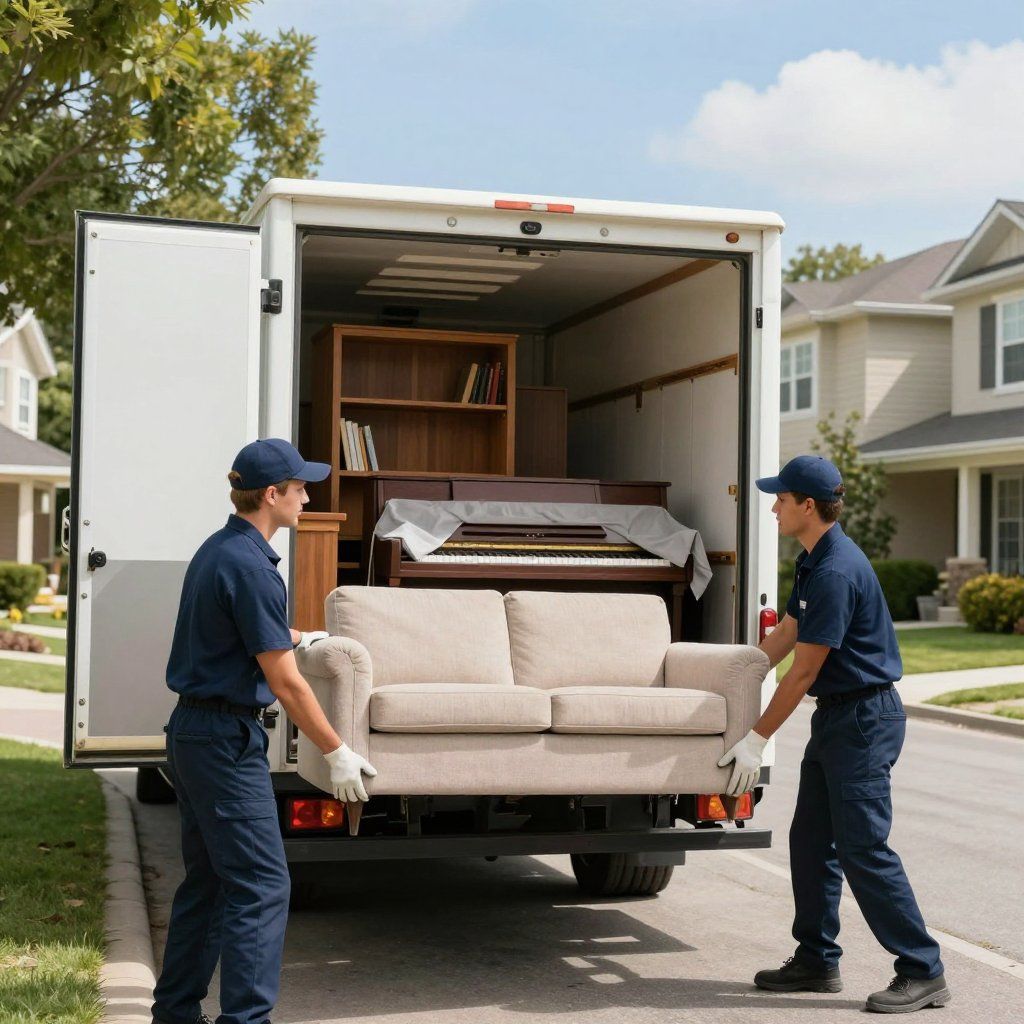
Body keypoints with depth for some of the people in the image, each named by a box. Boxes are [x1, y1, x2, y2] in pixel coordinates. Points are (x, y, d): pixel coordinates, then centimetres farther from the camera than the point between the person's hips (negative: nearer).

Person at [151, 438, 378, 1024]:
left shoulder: (216, 550, 12)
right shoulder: (251, 566, -19)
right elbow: (284, 682, -18)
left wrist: (296, 637, 45)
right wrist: (337, 752, -11)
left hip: (191, 733, 10)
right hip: (227, 739, -10)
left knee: (207, 880, 17)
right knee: (262, 886, -7)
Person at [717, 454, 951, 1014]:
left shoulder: (837, 572, -22)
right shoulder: (812, 562, 10)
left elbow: (803, 671, -20)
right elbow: (783, 635, 21)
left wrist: (756, 738, -15)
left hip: (864, 718, -10)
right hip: (835, 716, 10)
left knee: (864, 848, -8)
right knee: (811, 840, 12)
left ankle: (923, 973, 0)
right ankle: (816, 960, 22)